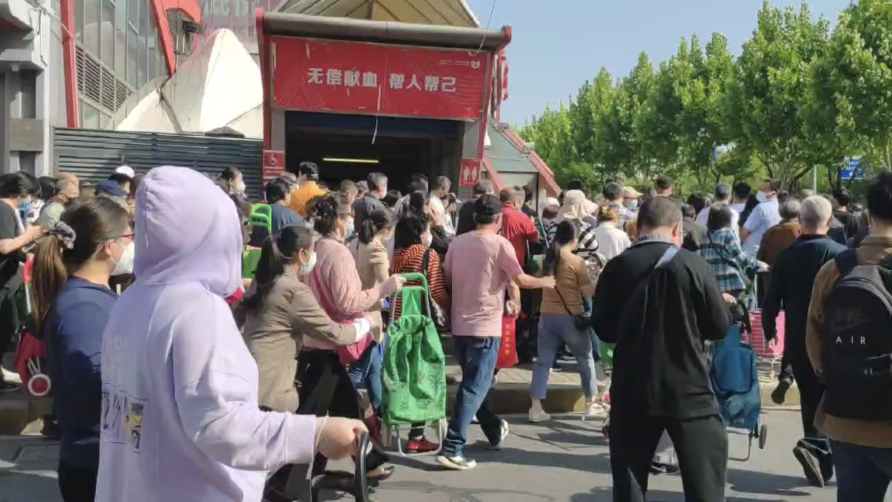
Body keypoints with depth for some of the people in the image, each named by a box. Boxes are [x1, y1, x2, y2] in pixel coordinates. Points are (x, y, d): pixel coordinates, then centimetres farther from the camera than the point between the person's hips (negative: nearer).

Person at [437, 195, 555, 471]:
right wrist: (545, 282, 11)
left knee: (474, 383, 20)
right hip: (485, 326, -6)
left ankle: (494, 431, 38)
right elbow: (520, 280, -6)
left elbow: (446, 279, 10)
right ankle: (452, 448, -9)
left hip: (459, 324, 6)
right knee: (474, 388, -4)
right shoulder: (500, 244, -10)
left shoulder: (457, 242, 5)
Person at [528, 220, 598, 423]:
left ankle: (536, 408, 0)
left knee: (543, 361, 6)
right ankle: (591, 404, 22)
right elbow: (589, 291, -9)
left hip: (547, 315, 4)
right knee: (585, 359, 15)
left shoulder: (548, 258, 4)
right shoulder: (577, 262, -11)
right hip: (570, 317, -4)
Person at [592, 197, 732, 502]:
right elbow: (720, 327, -2)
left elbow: (603, 328, 5)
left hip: (632, 391, 2)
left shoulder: (616, 268, -4)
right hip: (689, 390, -1)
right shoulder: (693, 265, -8)